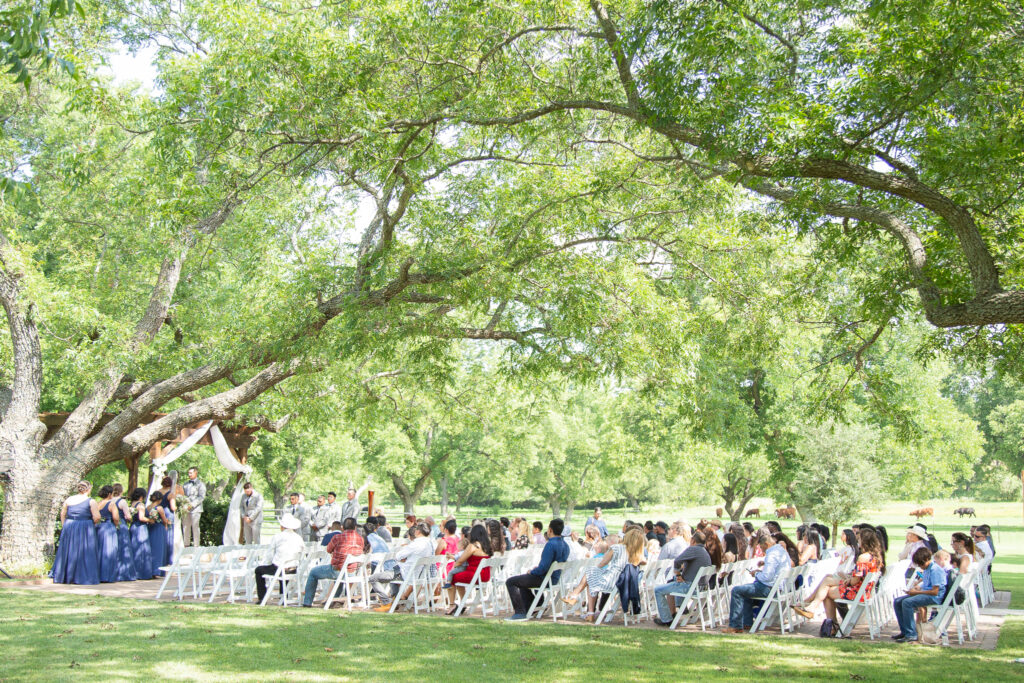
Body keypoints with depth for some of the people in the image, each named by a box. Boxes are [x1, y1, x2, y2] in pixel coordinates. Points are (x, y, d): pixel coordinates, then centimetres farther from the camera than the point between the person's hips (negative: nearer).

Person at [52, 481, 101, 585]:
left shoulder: (69, 500, 4)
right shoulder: (91, 501, -8)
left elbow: (62, 514, 9)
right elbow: (97, 517, -13)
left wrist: (64, 526, 18)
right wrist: (92, 524, 5)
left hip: (69, 527, 4)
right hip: (84, 529, -4)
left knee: (68, 552, 13)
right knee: (84, 553, 2)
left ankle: (65, 576, 19)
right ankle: (84, 577, 1)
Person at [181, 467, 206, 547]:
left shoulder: (200, 484, 2)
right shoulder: (186, 484, 20)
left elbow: (202, 497, -6)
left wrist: (192, 505, -17)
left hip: (195, 509, -5)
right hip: (186, 509, 5)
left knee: (195, 527, -6)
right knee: (185, 527, 6)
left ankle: (196, 545, -3)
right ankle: (186, 544, 13)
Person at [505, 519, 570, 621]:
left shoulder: (551, 545, -25)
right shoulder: (565, 545, 5)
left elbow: (543, 568, -28)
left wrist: (531, 571, -9)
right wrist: (537, 568, 15)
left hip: (545, 580, -10)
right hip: (555, 579, 10)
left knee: (510, 582, -4)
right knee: (523, 580, 33)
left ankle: (520, 613, -8)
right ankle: (527, 610, 35)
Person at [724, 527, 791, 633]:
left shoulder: (772, 555, -21)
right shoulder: (782, 550, 12)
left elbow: (767, 577, -28)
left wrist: (756, 574, -9)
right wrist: (762, 570, 12)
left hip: (770, 589, -11)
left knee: (736, 590, -7)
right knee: (745, 590, 28)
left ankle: (735, 626, -2)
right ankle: (747, 623, 25)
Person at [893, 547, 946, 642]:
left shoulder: (935, 570, -15)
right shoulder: (926, 569, 15)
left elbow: (935, 591, -20)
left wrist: (916, 592, -15)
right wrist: (917, 586, 10)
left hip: (935, 597, -10)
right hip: (925, 594, 10)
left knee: (907, 602, -30)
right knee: (897, 601, -1)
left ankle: (911, 634, -26)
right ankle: (904, 631, 2)